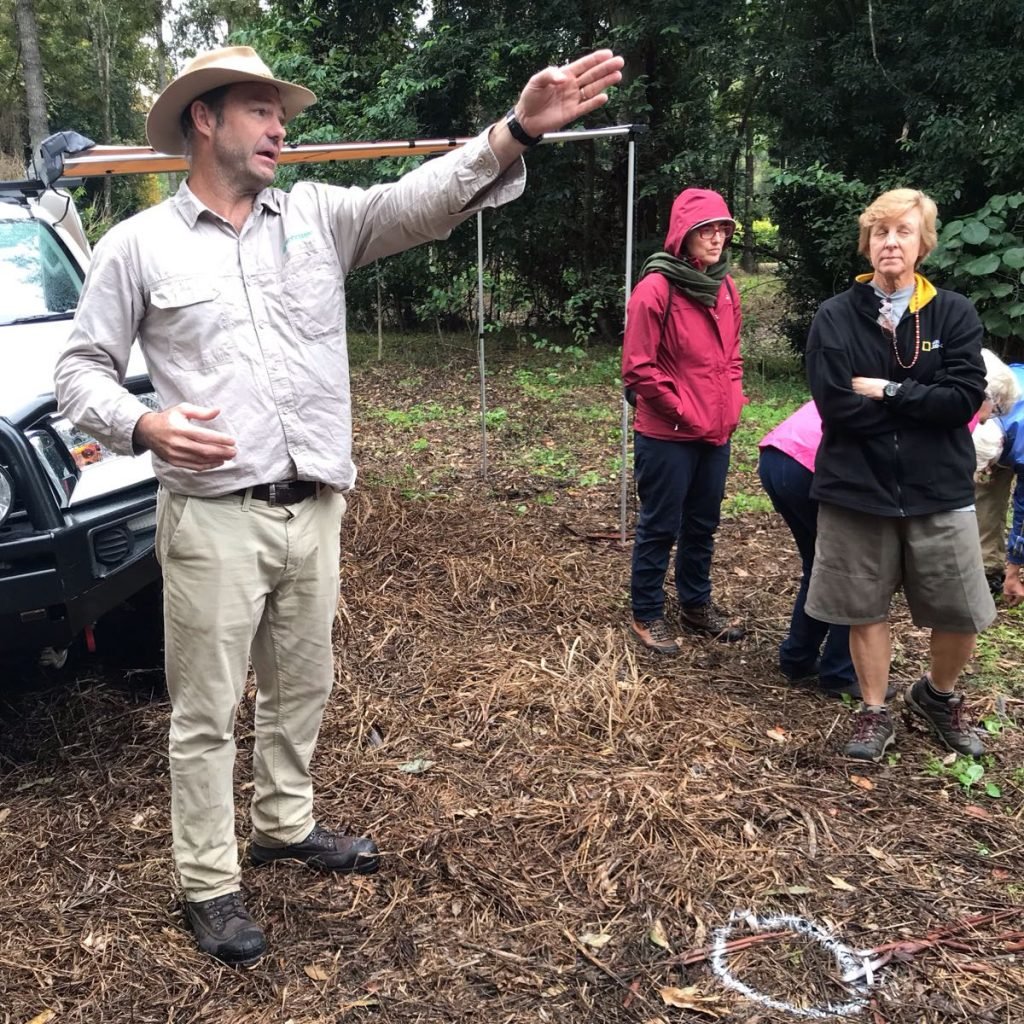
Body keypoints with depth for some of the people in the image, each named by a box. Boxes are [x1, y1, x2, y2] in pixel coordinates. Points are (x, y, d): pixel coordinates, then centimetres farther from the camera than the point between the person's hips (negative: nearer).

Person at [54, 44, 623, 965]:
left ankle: (285, 825, 41)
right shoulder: (138, 246, 1)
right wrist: (144, 426, -16)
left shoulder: (318, 216, 6)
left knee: (301, 688, 19)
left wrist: (517, 130, -26)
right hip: (215, 519, -3)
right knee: (207, 710, 6)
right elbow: (82, 370, 5)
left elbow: (423, 198, -10)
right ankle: (209, 884, 24)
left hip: (315, 511, 4)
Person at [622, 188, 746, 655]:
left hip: (716, 434, 7)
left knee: (703, 525, 18)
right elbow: (638, 368, -15)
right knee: (660, 528, 5)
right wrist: (683, 412, -12)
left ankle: (696, 604, 34)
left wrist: (732, 404, 6)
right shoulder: (656, 289, -14)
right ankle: (646, 614, 20)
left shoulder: (725, 288, 8)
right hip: (667, 435, -7)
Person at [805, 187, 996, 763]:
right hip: (856, 490, -1)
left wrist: (885, 391, -14)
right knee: (866, 609, 10)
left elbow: (964, 398, -12)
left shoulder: (955, 314, 0)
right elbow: (834, 405, -13)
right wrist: (920, 402, -11)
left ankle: (939, 696, 35)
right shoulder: (835, 318, -2)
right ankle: (876, 715, 29)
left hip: (939, 491, 1)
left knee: (963, 616, 6)